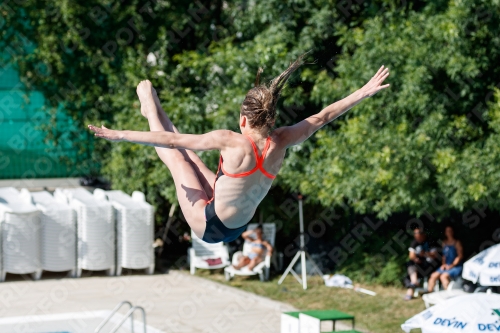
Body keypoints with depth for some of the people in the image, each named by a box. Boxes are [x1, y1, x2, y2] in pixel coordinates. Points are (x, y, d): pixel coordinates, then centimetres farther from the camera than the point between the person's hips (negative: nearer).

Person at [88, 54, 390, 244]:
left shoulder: (233, 142, -28)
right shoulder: (280, 143, -14)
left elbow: (173, 141, -25)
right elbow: (323, 117, -3)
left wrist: (121, 135, -19)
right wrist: (364, 92, 8)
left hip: (208, 225, -6)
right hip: (237, 227, 6)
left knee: (177, 155, 10)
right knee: (191, 157, 22)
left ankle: (151, 108, 34)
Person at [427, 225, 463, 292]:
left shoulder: (457, 243, -2)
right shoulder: (444, 243, 16)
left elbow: (460, 256, -8)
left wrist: (452, 265, -14)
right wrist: (443, 264, 4)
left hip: (457, 267, -6)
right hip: (446, 266, 6)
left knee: (443, 276, -31)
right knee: (433, 276, -13)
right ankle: (429, 291, -13)